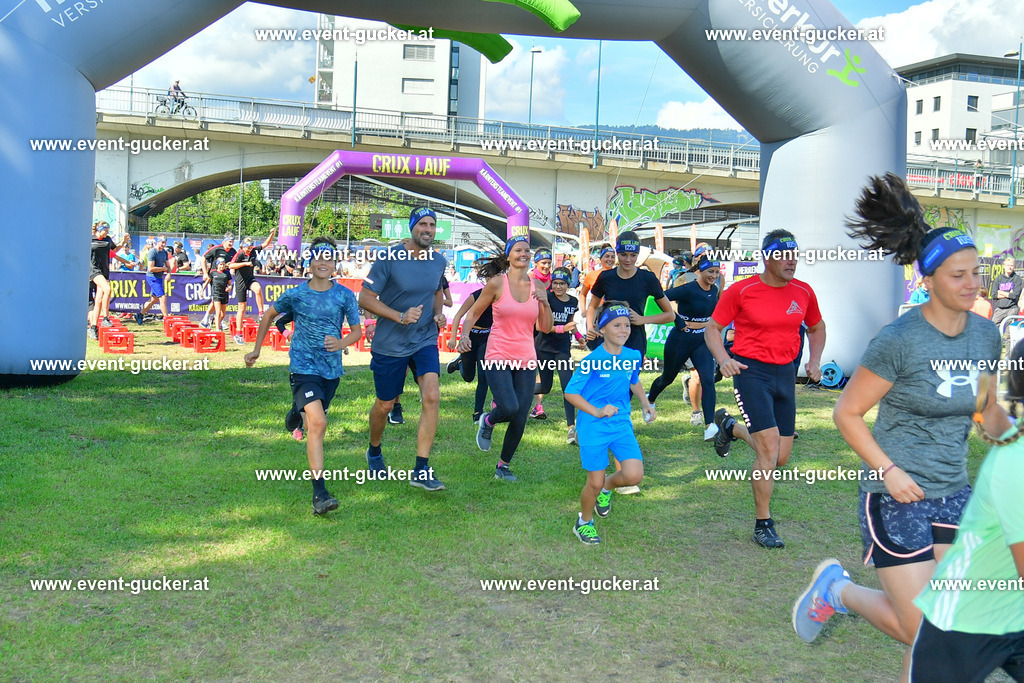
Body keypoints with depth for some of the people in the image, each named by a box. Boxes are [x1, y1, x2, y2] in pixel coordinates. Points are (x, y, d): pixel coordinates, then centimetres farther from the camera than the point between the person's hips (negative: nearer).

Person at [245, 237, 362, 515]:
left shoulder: (345, 295, -1)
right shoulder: (295, 295, -3)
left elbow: (357, 330, 3)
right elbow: (269, 315, 14)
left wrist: (342, 343, -19)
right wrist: (256, 350, 16)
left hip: (332, 369, 4)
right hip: (303, 367, -4)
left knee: (315, 422, 21)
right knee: (318, 423, -21)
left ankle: (298, 409, 61)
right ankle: (319, 493, -22)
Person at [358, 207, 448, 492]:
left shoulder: (439, 262, 2)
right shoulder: (389, 259, -14)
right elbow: (365, 298, -12)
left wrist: (439, 313, 2)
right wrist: (400, 316, -23)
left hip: (425, 341, 3)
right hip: (390, 344, -3)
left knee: (432, 397, -16)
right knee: (385, 405, 11)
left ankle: (421, 470, -10)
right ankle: (374, 451, 43)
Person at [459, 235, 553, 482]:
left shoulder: (537, 286, 7)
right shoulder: (496, 283, -4)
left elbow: (546, 328, 9)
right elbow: (473, 313, 6)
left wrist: (545, 303, -7)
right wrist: (464, 335, -11)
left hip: (526, 360, 4)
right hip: (498, 357, -4)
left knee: (520, 420, 2)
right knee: (509, 408, -23)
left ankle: (503, 466, 24)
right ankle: (487, 422, 14)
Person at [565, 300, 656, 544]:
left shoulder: (633, 356, 0)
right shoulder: (592, 360, -16)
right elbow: (570, 392, -13)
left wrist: (645, 405, 8)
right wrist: (597, 412, -20)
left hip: (622, 424, 4)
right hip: (593, 429, -4)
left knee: (634, 475, -11)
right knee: (595, 483, 2)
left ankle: (607, 487, 24)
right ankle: (584, 523, 30)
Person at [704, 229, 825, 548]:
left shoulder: (803, 291, 5)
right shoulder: (742, 291, -8)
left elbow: (817, 328, 22)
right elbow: (712, 327, 0)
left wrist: (814, 360, 5)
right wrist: (723, 359, -17)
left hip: (785, 373, 5)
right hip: (751, 371, -5)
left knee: (781, 458, 8)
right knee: (769, 451, -13)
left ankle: (730, 426, 37)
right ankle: (763, 526, 1)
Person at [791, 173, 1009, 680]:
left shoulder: (985, 335, 3)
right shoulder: (899, 340, -17)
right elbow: (846, 413, -10)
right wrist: (889, 472, -17)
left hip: (954, 495, 6)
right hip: (897, 497, -6)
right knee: (922, 631, -1)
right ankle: (839, 589, 25)